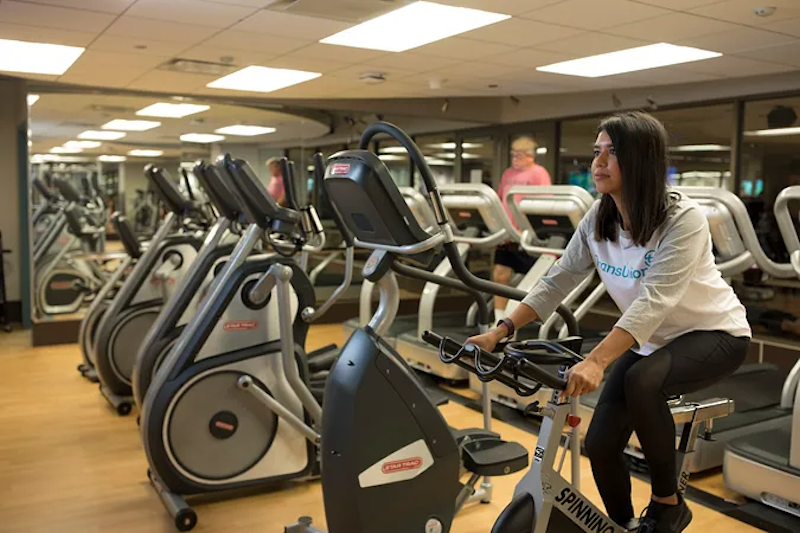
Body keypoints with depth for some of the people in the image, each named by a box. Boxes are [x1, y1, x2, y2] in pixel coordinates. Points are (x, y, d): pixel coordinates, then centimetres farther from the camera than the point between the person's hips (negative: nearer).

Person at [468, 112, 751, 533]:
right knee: (600, 445, -8)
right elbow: (556, 283, -8)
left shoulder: (683, 219, -26)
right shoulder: (597, 220, -9)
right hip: (650, 340, 5)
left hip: (714, 332, -5)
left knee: (641, 381, -35)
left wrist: (595, 362, -49)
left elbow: (654, 301, -37)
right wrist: (501, 331, -20)